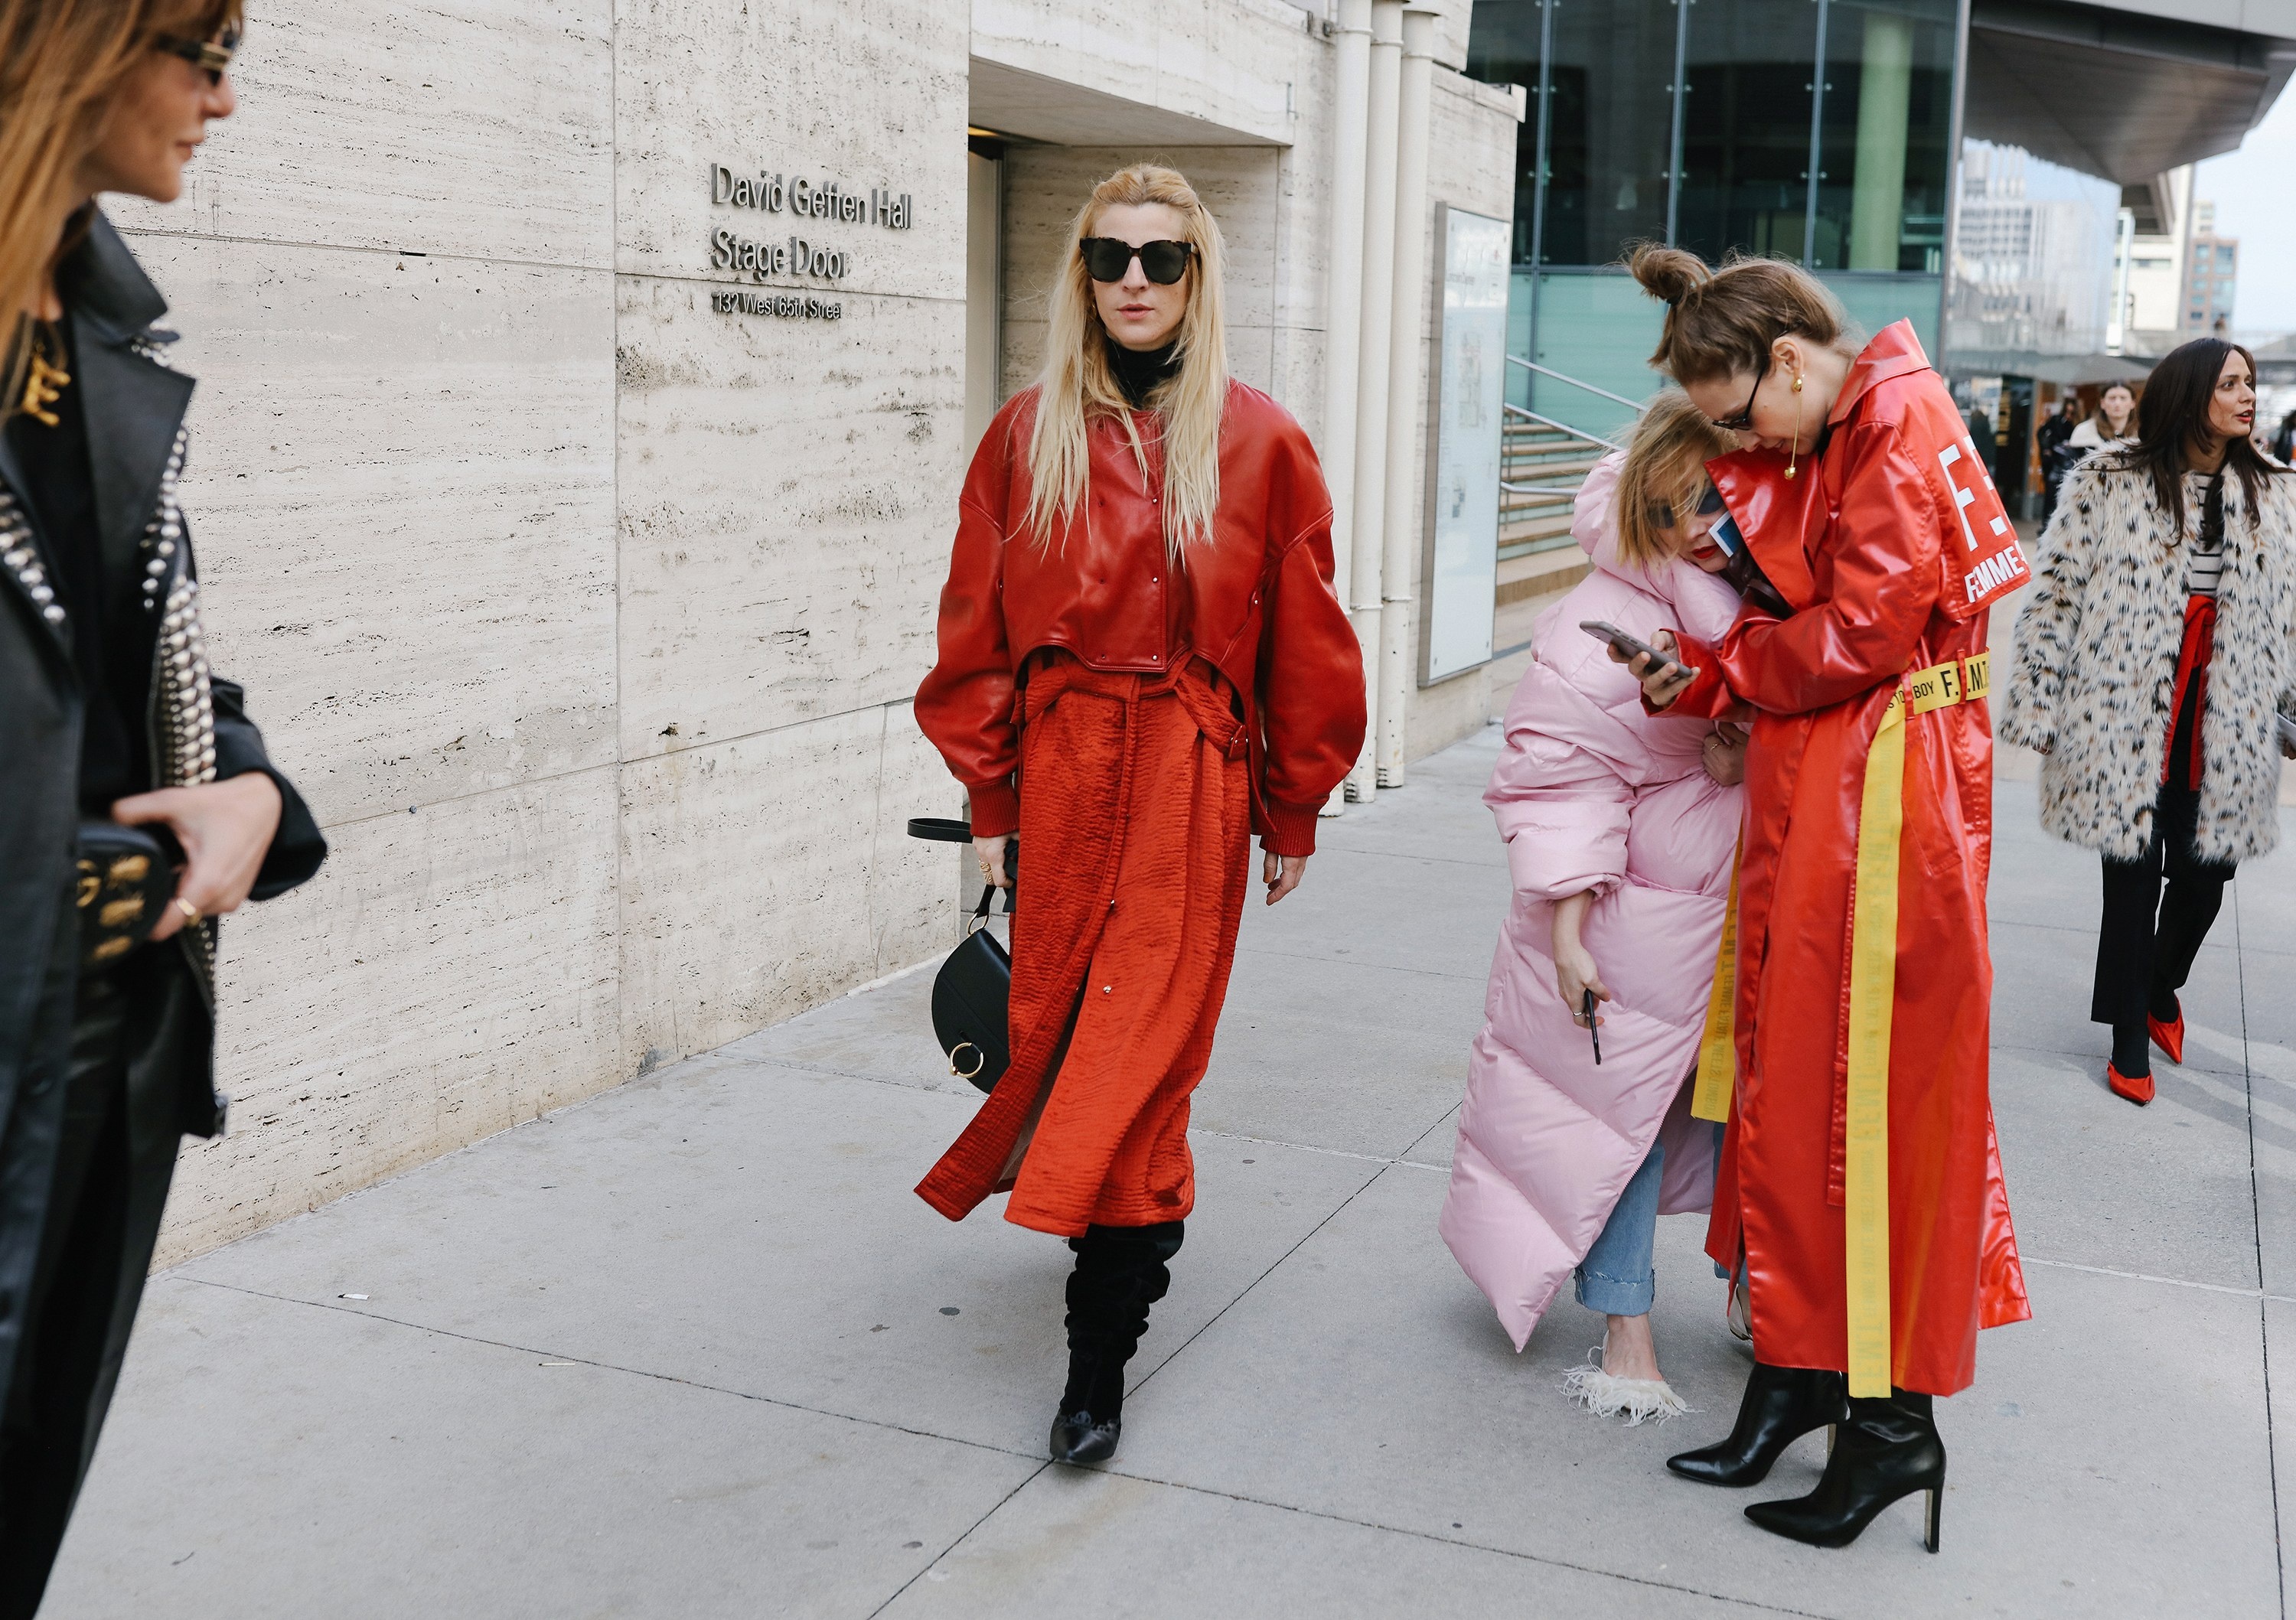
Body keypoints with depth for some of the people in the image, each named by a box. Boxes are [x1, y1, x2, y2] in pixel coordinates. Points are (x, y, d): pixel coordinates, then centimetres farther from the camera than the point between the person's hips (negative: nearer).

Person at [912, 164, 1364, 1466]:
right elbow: (979, 628, 7)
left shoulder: (1259, 442, 0)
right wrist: (990, 794, 3)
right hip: (1060, 775, 3)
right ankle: (1141, 1233, 39)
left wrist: (1294, 811, 5)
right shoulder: (1030, 437, 5)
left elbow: (1303, 640, 4)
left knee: (1139, 1049, -6)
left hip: (1194, 784, -3)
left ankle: (1100, 1356, 2)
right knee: (1054, 1030, 10)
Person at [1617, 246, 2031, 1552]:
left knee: (1868, 1092, -4)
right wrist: (1701, 670, -2)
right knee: (1793, 1069, 11)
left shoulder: (1899, 429, -13)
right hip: (1812, 791, 9)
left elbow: (1864, 632, -17)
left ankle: (1894, 1417, 8)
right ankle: (1802, 1361, 22)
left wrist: (1722, 671, -4)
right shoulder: (1826, 441, 16)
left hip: (1884, 797, -9)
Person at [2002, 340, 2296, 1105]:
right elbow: (2056, 593, -4)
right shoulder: (2107, 484, -4)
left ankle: (2160, 988, 39)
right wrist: (2039, 707, -6)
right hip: (2128, 713, -4)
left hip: (2225, 720, 4)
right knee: (2134, 873, 1)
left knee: (2205, 871, 8)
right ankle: (2129, 1034, 20)